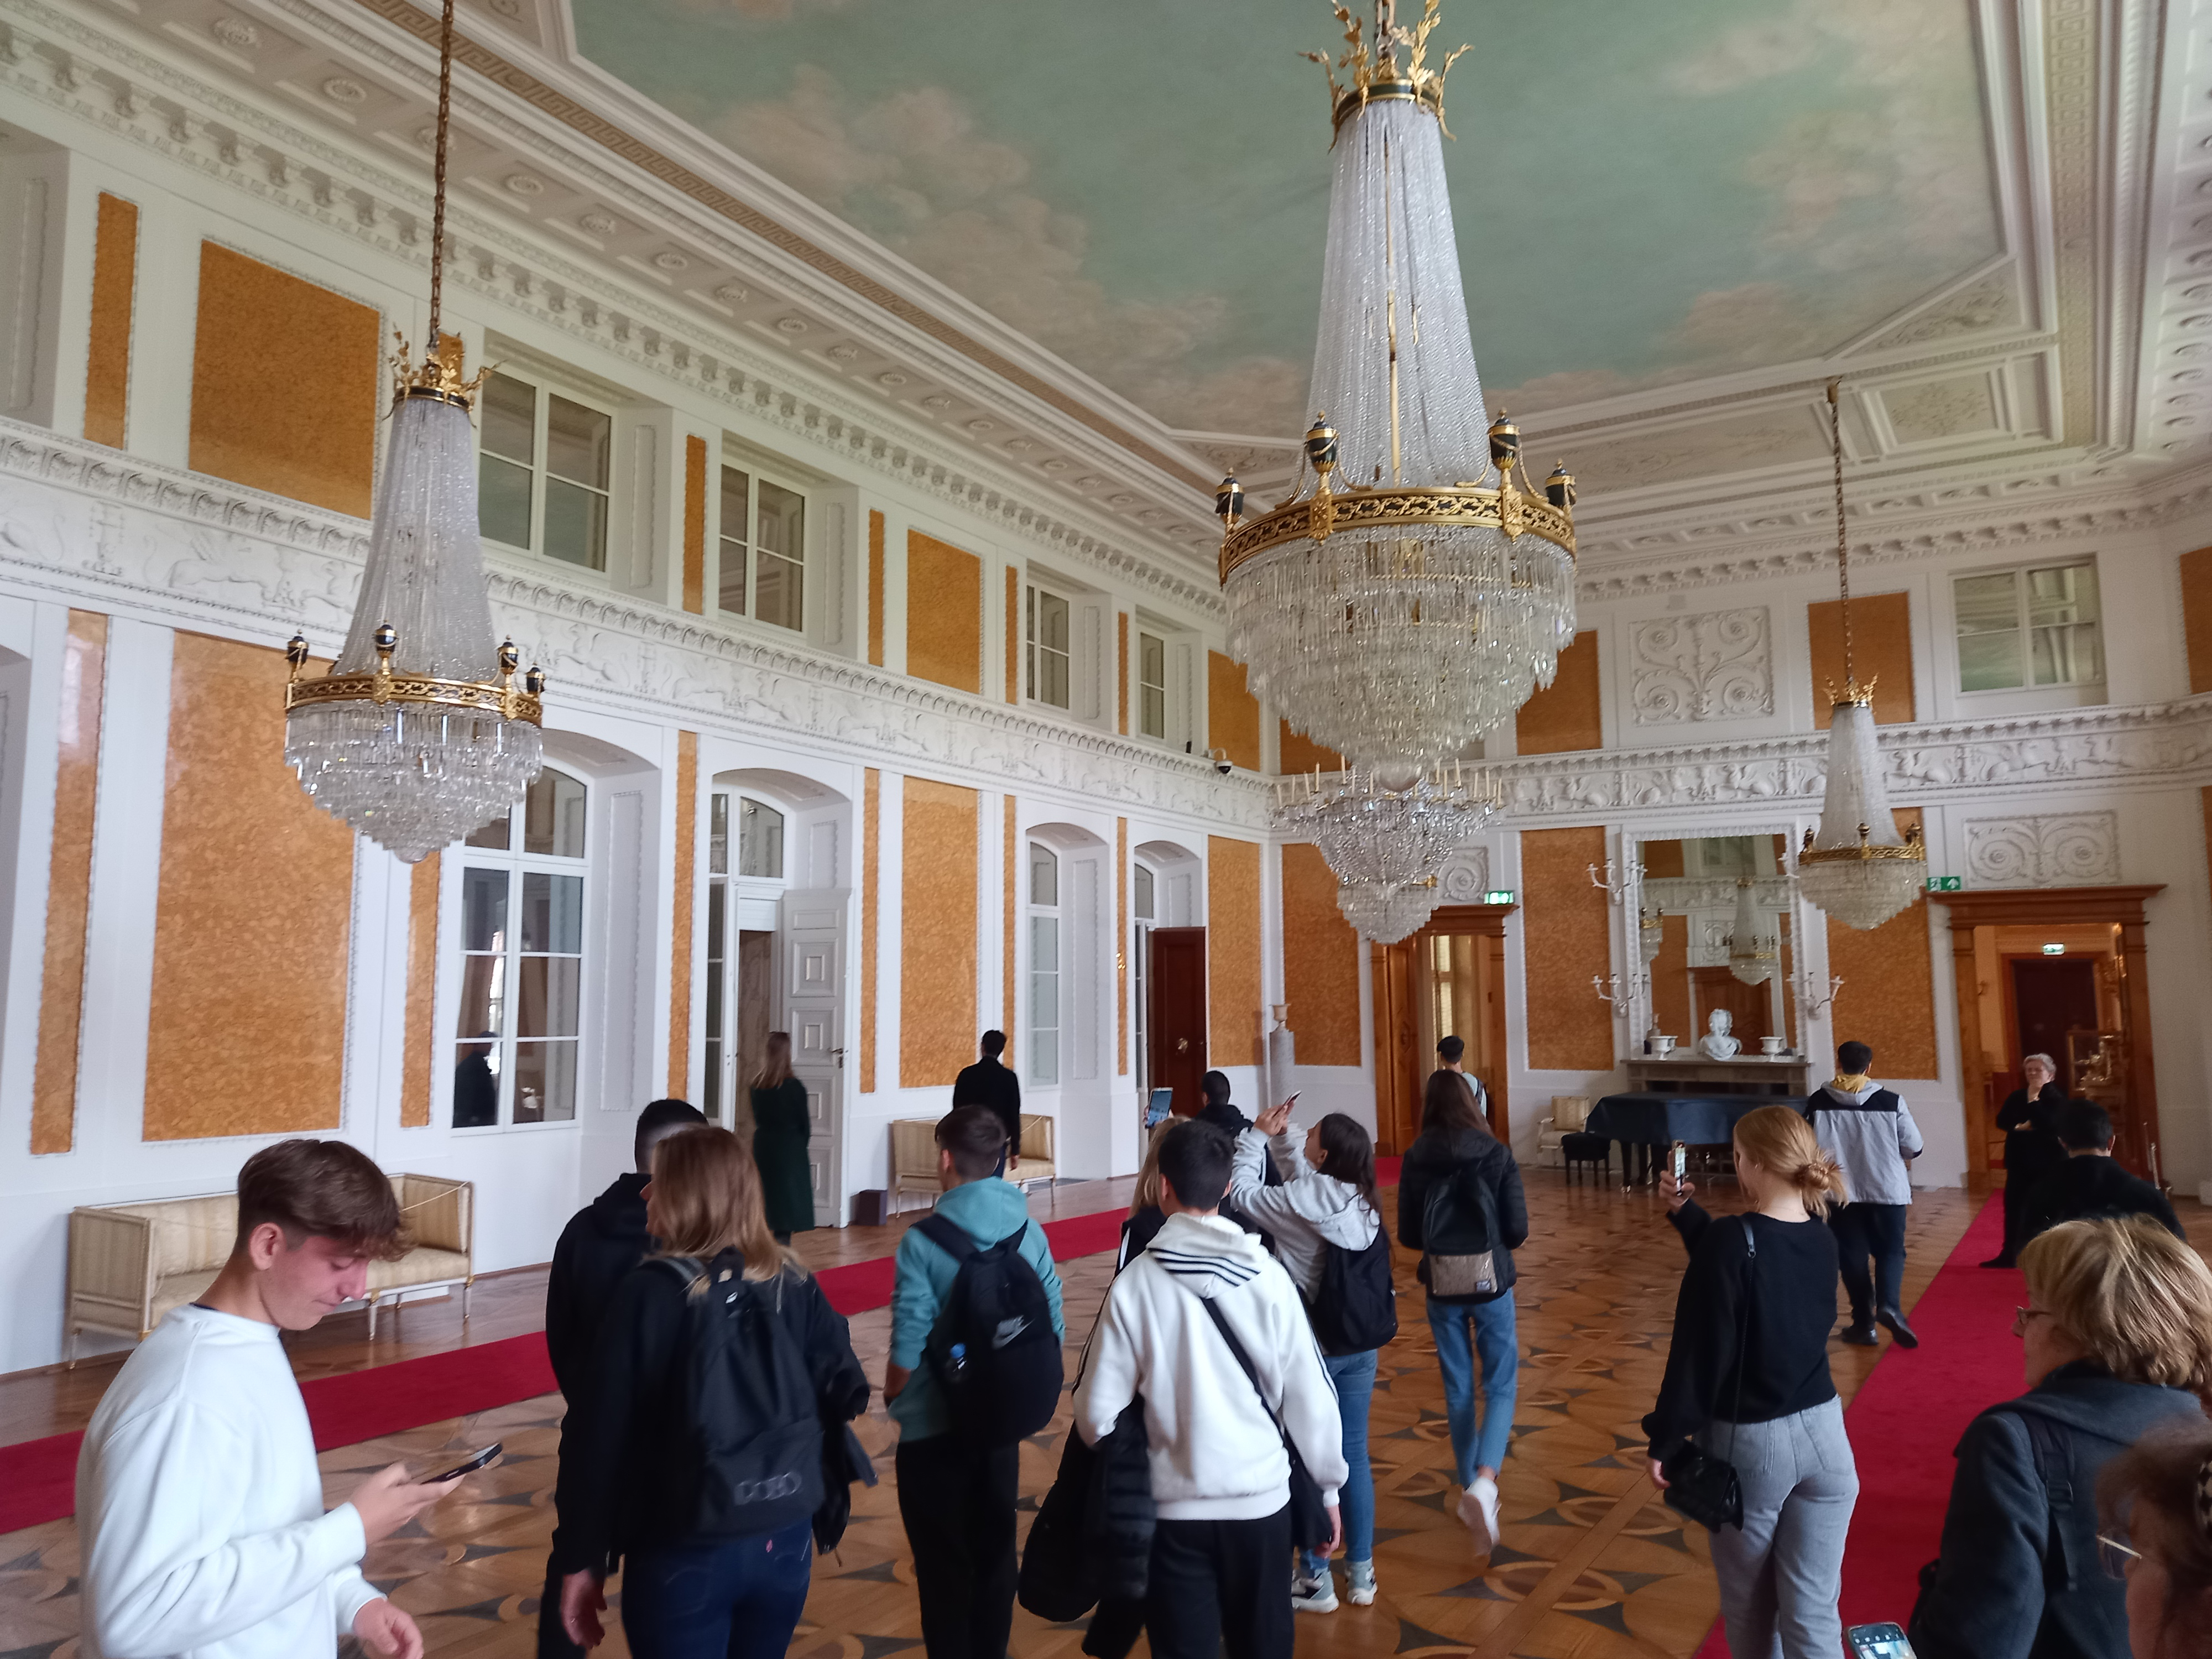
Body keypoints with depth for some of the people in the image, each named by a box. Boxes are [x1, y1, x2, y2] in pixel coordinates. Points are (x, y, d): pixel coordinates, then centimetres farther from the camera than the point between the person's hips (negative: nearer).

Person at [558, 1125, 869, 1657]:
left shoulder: (652, 1291, -13)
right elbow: (847, 1395, -3)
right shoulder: (793, 1282, -4)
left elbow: (609, 1433, -11)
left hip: (686, 1551, -4)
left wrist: (588, 1559, -2)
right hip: (785, 1542, 4)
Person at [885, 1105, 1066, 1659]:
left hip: (935, 1428, -4)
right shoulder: (1031, 1231, -6)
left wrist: (892, 1395, 2)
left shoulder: (923, 1242, -20)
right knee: (995, 1551, 19)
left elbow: (909, 1350, -19)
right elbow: (1054, 1331, -3)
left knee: (943, 1563, 12)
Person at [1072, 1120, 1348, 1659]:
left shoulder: (1136, 1282, -13)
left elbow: (1098, 1410, -8)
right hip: (1261, 1498, 2)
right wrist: (1328, 1485, 11)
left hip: (1175, 1505, -2)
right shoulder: (1268, 1275, -10)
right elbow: (1310, 1396, -5)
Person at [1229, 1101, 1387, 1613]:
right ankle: (1361, 1573, 28)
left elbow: (1243, 1193, -8)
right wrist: (1282, 1136, 10)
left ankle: (1316, 1580, 21)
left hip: (1310, 1350, -6)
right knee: (1354, 1455, 16)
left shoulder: (1302, 1201, -23)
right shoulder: (1363, 1201, -3)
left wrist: (1258, 1136, 1)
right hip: (1360, 1345, 6)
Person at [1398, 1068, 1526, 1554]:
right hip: (1491, 1283, -2)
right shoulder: (1497, 1154, -11)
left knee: (1458, 1391, 16)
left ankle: (1470, 1490, 24)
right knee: (1501, 1387, 8)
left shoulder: (1416, 1160, -8)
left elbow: (1408, 1236, -3)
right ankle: (1484, 1480, -13)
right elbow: (1518, 1231, -9)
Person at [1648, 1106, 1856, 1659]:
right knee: (1813, 1607, 10)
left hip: (1749, 1441, -5)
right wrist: (1686, 1213, 14)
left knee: (1750, 1603, 18)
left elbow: (1699, 1352, -18)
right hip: (1821, 1432, 5)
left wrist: (1667, 1438, -8)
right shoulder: (1822, 1240, -1)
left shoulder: (1730, 1239, -21)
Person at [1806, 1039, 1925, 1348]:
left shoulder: (1819, 1103, -5)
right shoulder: (1891, 1101, -6)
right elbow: (1914, 1147, -3)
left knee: (1852, 1256, 10)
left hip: (1841, 1192, 1)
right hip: (1887, 1189, 0)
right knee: (1890, 1250, 13)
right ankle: (1889, 1306, -10)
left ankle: (1864, 1324, 12)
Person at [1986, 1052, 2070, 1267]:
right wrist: (2019, 1126, -17)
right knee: (2013, 1206, 4)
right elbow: (2001, 1120, 0)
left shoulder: (2057, 1097, -6)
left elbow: (2051, 1124, -22)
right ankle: (2009, 1254, 9)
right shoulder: (2017, 1096, 10)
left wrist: (2033, 1101, -18)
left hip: (2047, 1162, -5)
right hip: (2019, 1161, 5)